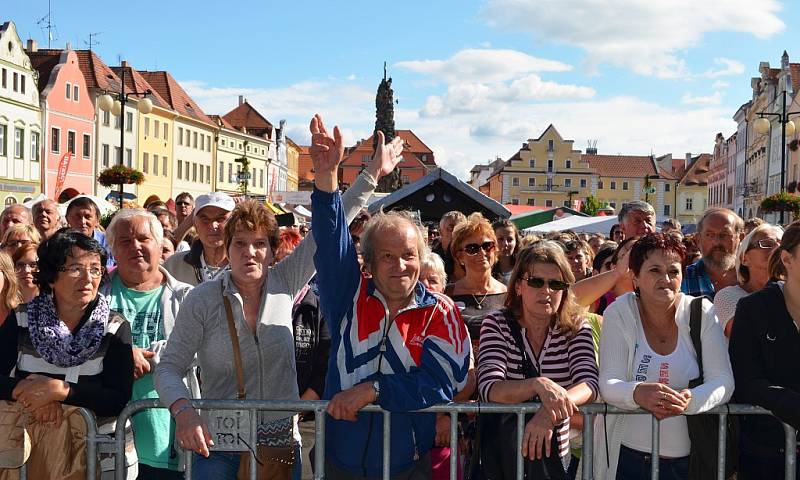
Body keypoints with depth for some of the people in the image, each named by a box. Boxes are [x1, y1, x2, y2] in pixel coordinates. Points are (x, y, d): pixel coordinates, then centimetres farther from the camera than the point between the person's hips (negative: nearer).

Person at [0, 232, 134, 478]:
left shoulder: (116, 328, 0)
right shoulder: (21, 321, 5)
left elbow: (118, 400, -9)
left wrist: (60, 390, -18)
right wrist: (29, 391, -19)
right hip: (23, 433, 0)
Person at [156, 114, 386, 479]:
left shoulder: (283, 284, -2)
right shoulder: (202, 299, -9)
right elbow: (169, 367, -9)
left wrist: (326, 178, -17)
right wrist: (183, 411, -28)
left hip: (282, 441, 3)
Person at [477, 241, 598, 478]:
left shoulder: (576, 327, -6)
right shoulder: (497, 324, -11)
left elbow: (589, 385, -19)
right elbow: (489, 388, -24)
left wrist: (549, 414, -38)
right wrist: (538, 385, -42)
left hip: (555, 451, 2)